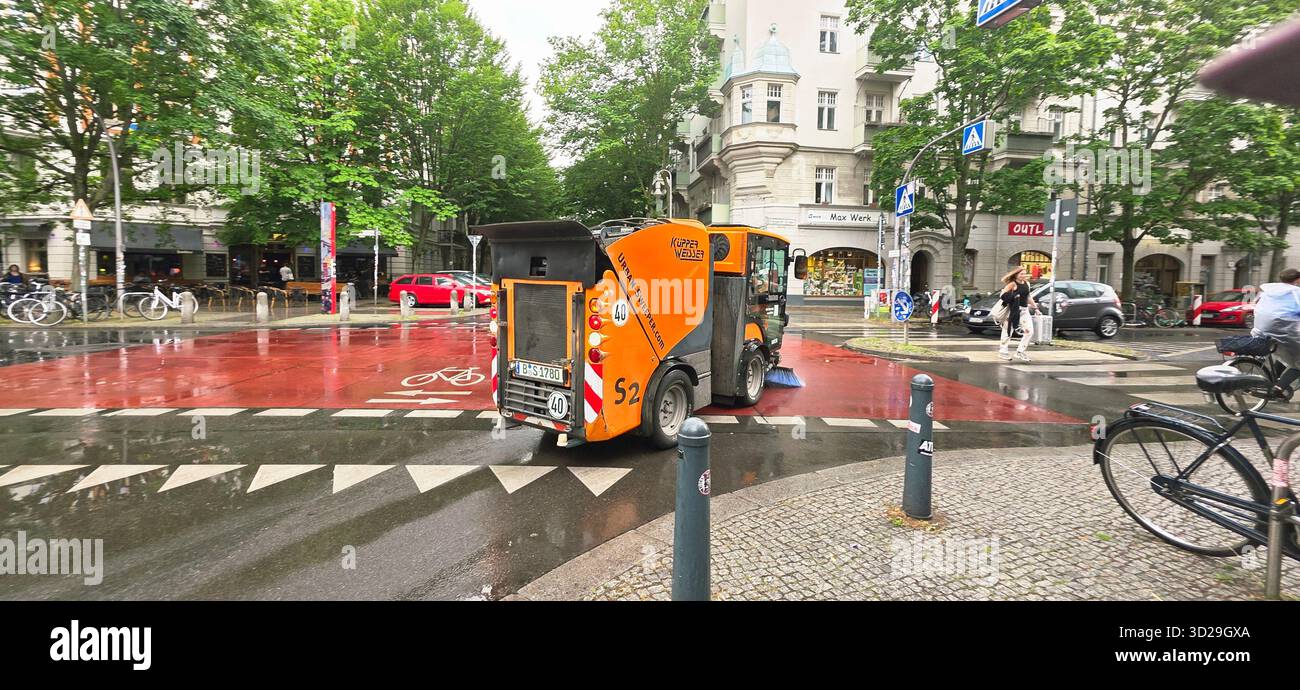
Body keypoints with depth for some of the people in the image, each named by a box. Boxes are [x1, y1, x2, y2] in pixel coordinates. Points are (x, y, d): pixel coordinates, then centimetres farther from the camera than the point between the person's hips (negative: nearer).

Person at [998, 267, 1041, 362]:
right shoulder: (1013, 284, -8)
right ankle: (1002, 351, 11)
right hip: (1013, 310, -7)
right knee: (1008, 331, 2)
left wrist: (1035, 308, 22)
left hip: (1024, 310, 7)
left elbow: (1028, 297, 20)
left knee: (1029, 331, 1)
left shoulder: (1026, 283, 11)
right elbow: (1003, 295, -17)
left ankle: (1020, 352, 9)